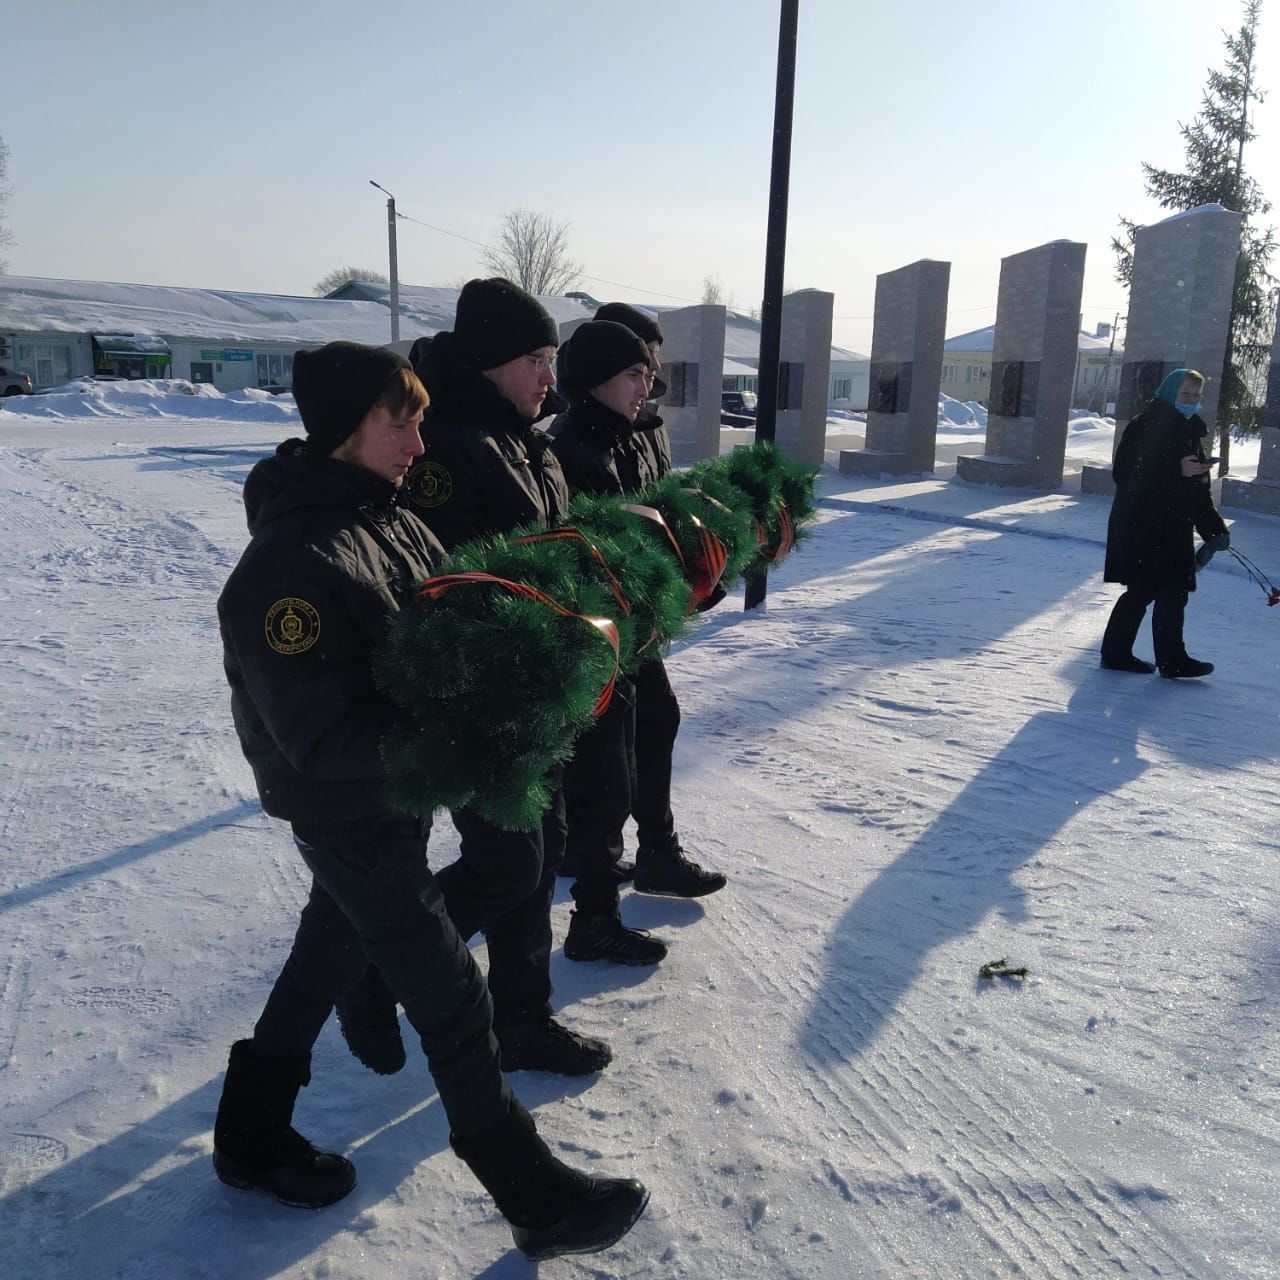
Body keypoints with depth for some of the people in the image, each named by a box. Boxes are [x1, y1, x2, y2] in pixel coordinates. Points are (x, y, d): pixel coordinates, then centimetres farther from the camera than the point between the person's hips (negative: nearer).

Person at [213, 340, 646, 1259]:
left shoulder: (389, 520, -1)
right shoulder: (290, 569, -29)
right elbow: (325, 741, -29)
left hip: (397, 794, 9)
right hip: (347, 815, -9)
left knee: (331, 956, 24)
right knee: (452, 998, 2)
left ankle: (253, 1135, 47)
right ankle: (537, 1199, 22)